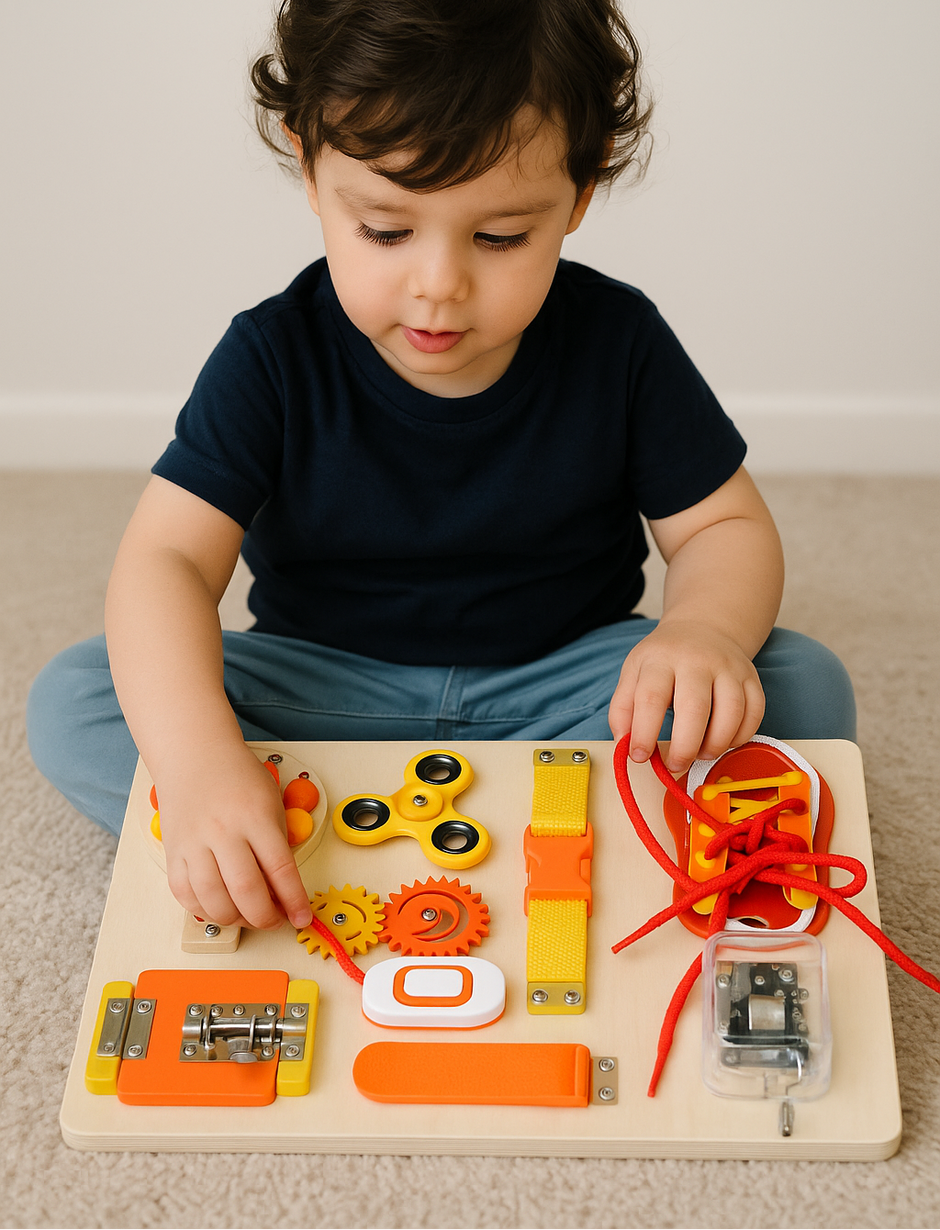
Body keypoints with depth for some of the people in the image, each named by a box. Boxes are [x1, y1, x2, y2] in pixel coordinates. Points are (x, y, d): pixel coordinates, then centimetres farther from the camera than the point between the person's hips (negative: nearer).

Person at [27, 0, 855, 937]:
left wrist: (706, 629, -31)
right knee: (70, 703, -21)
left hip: (558, 678, 1)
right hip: (331, 685, -1)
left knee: (805, 688, -24)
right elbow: (166, 557, -24)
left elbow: (723, 525, -5)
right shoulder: (273, 359, -15)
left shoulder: (618, 343, -11)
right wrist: (196, 754, -44)